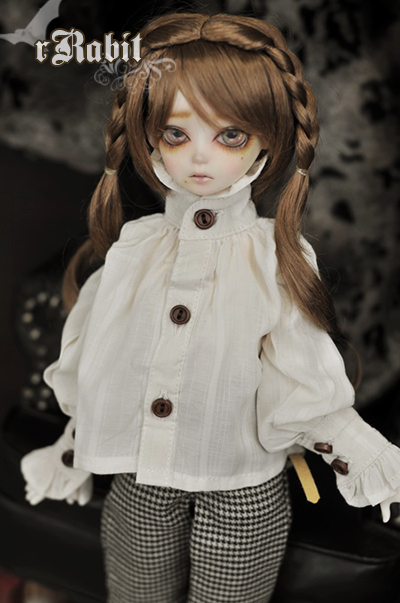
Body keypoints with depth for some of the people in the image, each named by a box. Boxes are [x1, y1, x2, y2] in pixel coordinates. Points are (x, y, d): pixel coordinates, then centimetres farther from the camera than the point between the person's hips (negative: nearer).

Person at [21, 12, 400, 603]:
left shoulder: (280, 255, -10)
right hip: (141, 484, 3)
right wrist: (72, 449, 12)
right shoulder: (133, 246, -5)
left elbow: (300, 384, -6)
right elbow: (96, 366, 5)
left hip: (243, 491, -2)